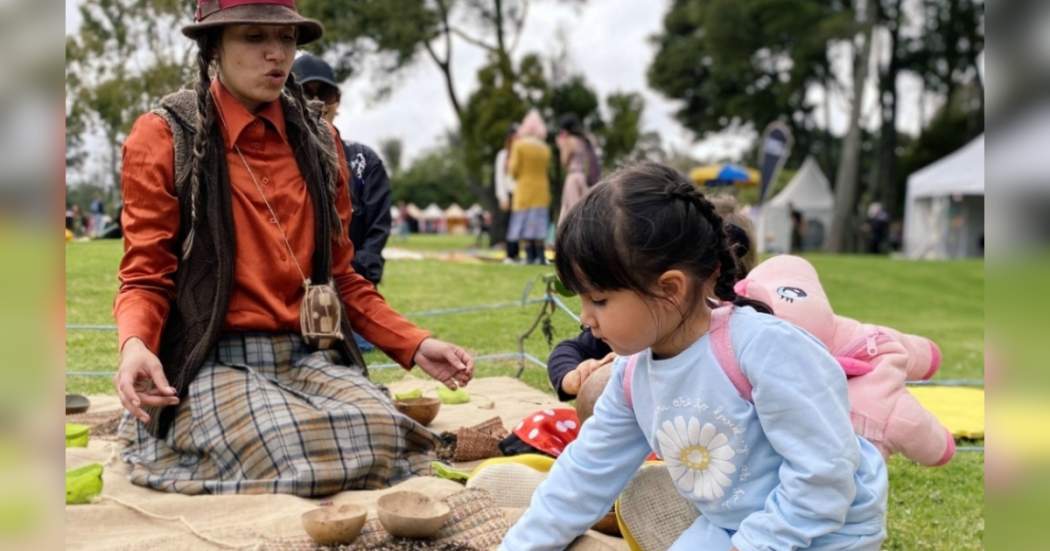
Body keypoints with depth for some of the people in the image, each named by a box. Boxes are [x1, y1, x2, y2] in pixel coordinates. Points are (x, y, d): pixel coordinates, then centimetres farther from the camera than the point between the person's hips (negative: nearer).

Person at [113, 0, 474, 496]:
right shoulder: (164, 136, -2)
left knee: (383, 430, -27)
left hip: (309, 358, 4)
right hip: (212, 363, -3)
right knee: (292, 450, -33)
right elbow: (146, 277, -2)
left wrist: (415, 346, 4)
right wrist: (135, 344, -26)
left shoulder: (317, 139, 13)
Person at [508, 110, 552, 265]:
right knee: (538, 224, 7)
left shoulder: (519, 145, -7)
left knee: (524, 223, -1)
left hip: (524, 189, -3)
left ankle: (529, 255, -8)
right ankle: (540, 255, 0)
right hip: (541, 190, 4)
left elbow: (514, 169, -8)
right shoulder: (546, 149, 5)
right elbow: (547, 170, 6)